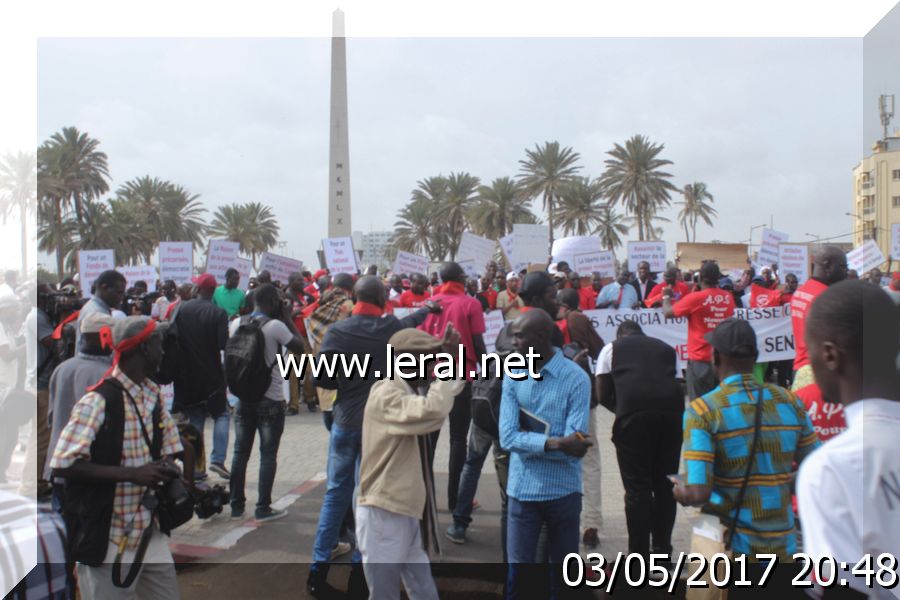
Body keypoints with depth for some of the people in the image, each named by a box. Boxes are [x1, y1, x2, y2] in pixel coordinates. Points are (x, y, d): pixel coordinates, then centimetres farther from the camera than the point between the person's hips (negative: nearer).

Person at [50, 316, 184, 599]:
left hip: (151, 531, 7)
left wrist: (169, 470, -6)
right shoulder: (98, 401, -17)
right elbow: (62, 465, -21)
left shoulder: (155, 397, 7)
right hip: (110, 539, -7)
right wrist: (131, 474, -24)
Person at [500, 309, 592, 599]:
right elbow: (508, 438, -11)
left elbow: (574, 447, -19)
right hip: (522, 489, 2)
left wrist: (528, 440, -14)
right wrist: (554, 442, -22)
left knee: (564, 572, 15)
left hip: (563, 490, -2)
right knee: (518, 573, 9)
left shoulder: (576, 378, -12)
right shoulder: (513, 376, -1)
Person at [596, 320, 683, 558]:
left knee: (637, 487, 4)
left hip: (634, 414, -3)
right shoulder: (666, 348, 28)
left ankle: (639, 556, 9)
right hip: (672, 411, 3)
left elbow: (602, 395, 16)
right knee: (665, 484, 15)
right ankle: (662, 551, 24)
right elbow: (673, 382, 21)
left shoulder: (612, 348, 20)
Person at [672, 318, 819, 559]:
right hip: (784, 547, 4)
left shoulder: (702, 410, -14)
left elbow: (698, 493, -21)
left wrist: (680, 492, 0)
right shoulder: (789, 401, 0)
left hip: (731, 549, -4)